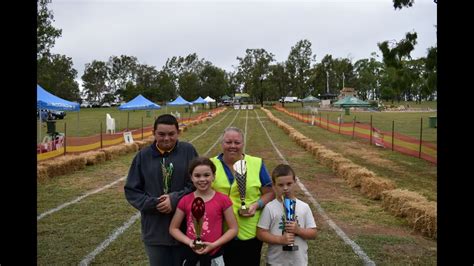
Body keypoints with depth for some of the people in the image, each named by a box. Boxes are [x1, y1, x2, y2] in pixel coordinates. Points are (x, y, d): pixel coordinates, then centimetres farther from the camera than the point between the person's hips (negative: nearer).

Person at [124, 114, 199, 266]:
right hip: (155, 230, 1)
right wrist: (153, 204, -13)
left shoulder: (188, 151, -4)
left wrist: (175, 200, -19)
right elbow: (131, 190, 2)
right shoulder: (143, 156, 0)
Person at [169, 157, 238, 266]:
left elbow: (233, 229, -3)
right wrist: (189, 242, -10)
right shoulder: (185, 201, -2)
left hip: (214, 255, -1)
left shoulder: (223, 200, -7)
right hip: (191, 254, 2)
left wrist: (214, 244, -13)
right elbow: (173, 228, 5)